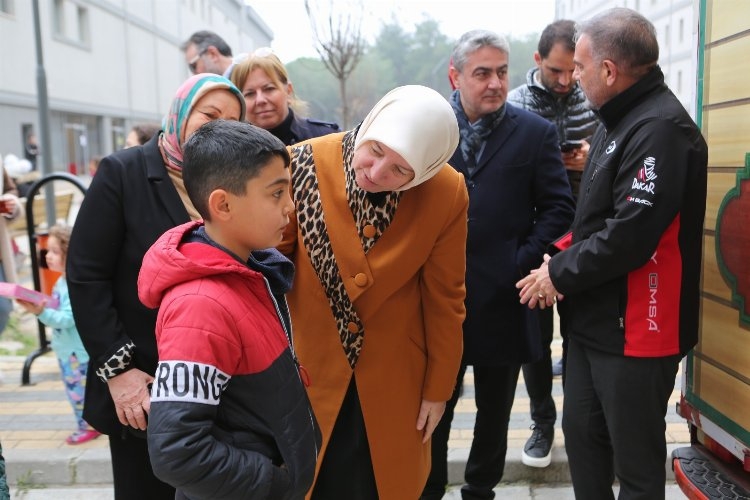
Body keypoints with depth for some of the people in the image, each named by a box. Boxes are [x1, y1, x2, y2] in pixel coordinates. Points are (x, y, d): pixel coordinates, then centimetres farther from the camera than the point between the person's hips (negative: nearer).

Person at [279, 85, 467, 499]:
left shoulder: (447, 194, -16)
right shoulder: (302, 165, -19)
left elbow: (444, 298, -5)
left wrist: (438, 386, 3)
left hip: (394, 380, 1)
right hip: (307, 370, 0)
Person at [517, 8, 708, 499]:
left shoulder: (661, 128, -19)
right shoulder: (618, 121, 12)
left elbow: (630, 235, -25)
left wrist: (559, 274, -13)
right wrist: (562, 252, 2)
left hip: (634, 327, -9)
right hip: (593, 319, 9)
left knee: (635, 459, 8)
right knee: (583, 434, 20)